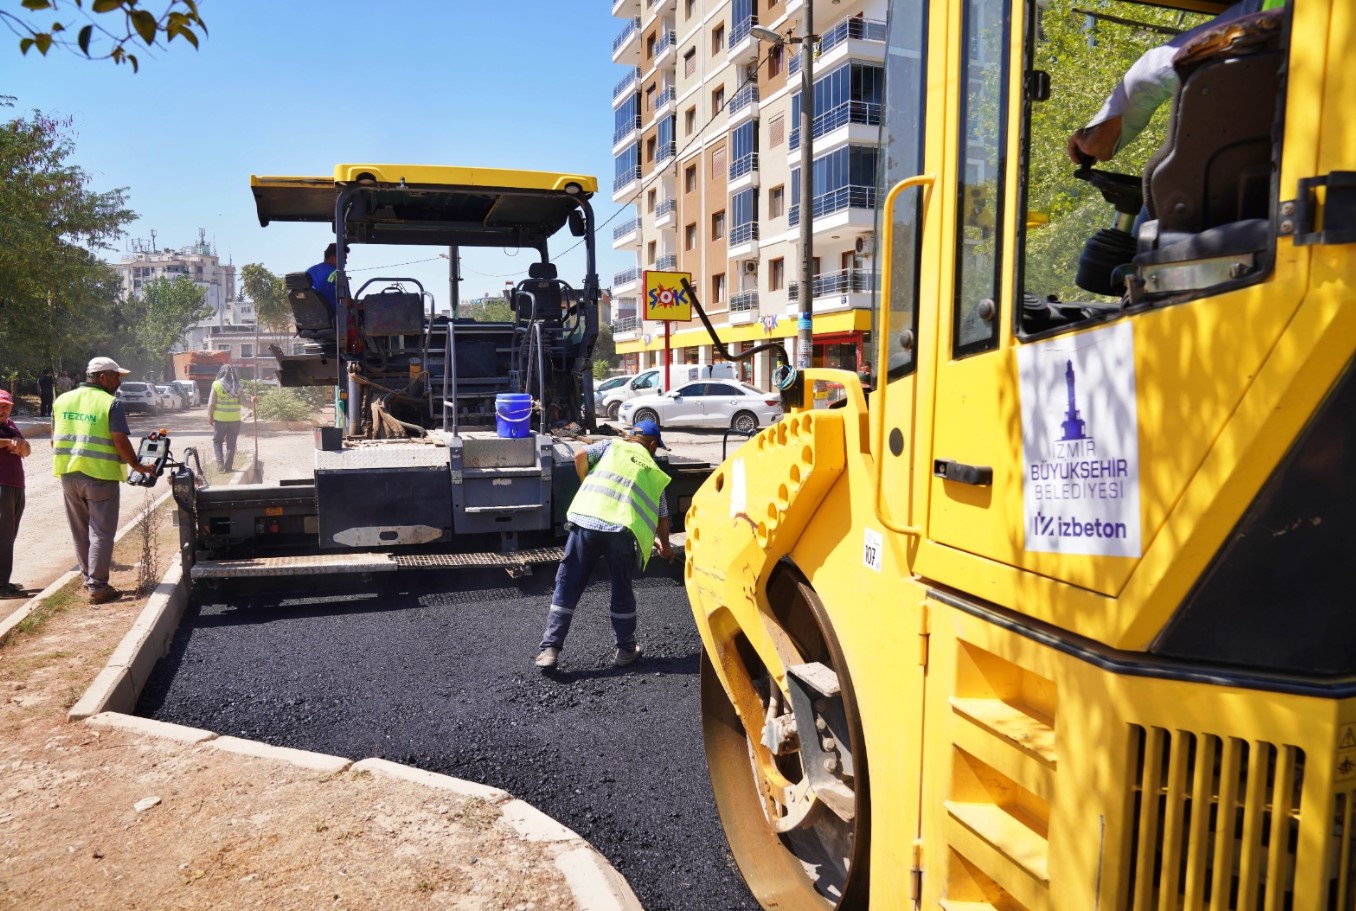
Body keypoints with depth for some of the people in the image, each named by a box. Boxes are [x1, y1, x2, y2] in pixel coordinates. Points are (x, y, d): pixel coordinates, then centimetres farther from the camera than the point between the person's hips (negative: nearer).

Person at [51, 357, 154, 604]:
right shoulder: (110, 404, -10)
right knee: (101, 532, -1)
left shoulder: (62, 401, 10)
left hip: (68, 473, 6)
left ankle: (89, 577, 29)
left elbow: (54, 438, 13)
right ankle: (97, 587, -1)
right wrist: (137, 466, -5)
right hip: (100, 475, -6)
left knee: (80, 531, 18)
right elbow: (120, 442, -16)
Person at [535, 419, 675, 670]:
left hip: (586, 518, 0)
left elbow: (580, 456, 5)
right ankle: (626, 649, 27)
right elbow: (662, 516, 25)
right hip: (622, 529, 0)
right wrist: (664, 546, 42)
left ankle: (550, 649, 7)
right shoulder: (654, 472, 24)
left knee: (567, 586, 8)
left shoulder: (611, 445, 22)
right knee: (622, 590, 18)